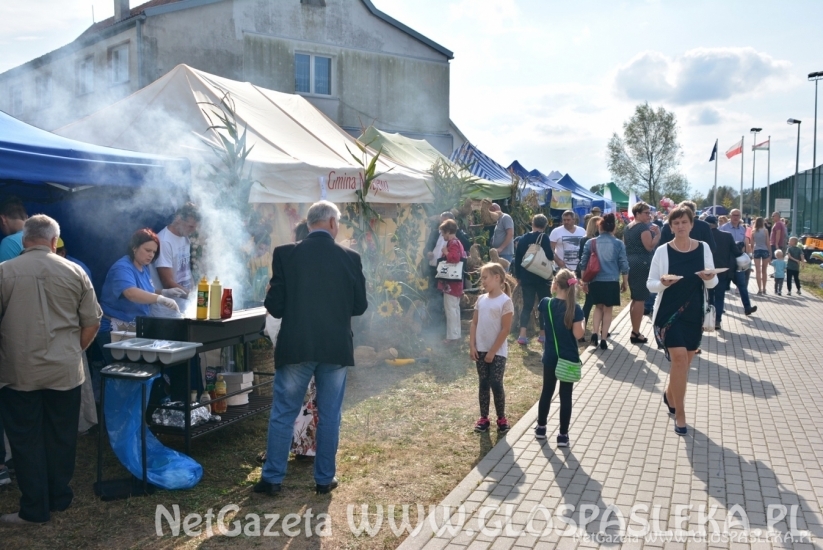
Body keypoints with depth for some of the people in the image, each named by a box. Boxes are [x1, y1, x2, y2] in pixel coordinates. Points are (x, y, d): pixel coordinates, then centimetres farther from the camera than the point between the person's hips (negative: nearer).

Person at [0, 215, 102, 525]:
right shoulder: (75, 272, -1)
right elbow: (92, 323, 2)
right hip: (65, 371, 2)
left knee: (26, 439, 8)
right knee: (61, 437, 14)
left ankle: (35, 510, 14)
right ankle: (60, 498, 26)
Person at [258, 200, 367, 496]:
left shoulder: (285, 254, -6)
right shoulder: (350, 258, -3)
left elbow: (275, 306, -5)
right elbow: (360, 306, 3)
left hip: (296, 346, 0)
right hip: (336, 347, 1)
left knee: (283, 413, 11)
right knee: (329, 415, 11)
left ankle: (272, 478, 17)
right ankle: (324, 478, 20)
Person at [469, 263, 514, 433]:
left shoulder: (505, 301, -12)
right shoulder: (481, 299, 5)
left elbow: (505, 329, -14)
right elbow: (474, 324, 8)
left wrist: (492, 351, -13)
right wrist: (472, 346, 0)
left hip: (497, 352, -5)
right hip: (481, 350, 5)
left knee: (496, 385, 0)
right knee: (483, 384, 10)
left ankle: (501, 418, 16)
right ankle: (483, 418, 19)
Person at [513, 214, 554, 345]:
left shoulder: (523, 239, 6)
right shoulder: (544, 238, -8)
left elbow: (517, 259, 8)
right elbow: (550, 256, -16)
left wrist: (518, 276, 16)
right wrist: (553, 255, 8)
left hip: (526, 278, 4)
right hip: (542, 277, -4)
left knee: (527, 306, 6)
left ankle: (522, 335, -6)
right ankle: (543, 334, 14)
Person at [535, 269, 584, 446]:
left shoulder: (545, 303, -7)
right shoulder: (574, 308, -15)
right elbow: (578, 334, -14)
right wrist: (583, 325, 4)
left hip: (550, 357, 3)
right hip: (569, 358, -2)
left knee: (547, 392, 17)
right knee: (566, 396, 6)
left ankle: (541, 427, 30)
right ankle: (563, 435, 12)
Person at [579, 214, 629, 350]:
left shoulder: (590, 242, 0)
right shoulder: (619, 244, -4)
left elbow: (583, 263, 3)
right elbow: (624, 265, -2)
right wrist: (625, 282, 11)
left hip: (595, 281, 2)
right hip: (612, 282, -2)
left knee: (598, 307, 20)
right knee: (608, 309, 10)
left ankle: (594, 334, 4)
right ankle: (603, 340, 9)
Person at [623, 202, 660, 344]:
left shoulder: (628, 227, 15)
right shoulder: (644, 227, -12)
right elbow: (649, 247, -20)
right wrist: (658, 234, -15)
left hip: (630, 264, 9)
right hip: (641, 265, -9)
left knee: (635, 299, 16)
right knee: (640, 300, -5)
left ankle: (634, 331, 21)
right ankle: (636, 333, -3)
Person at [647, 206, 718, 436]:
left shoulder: (703, 248, 0)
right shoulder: (662, 251, -7)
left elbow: (713, 284, 5)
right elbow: (650, 284, -4)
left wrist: (709, 278, -18)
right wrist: (662, 283, -26)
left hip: (694, 314, 3)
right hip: (668, 312, -3)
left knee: (684, 362, 13)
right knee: (679, 359, -13)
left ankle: (670, 395, 42)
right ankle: (680, 414, 0)